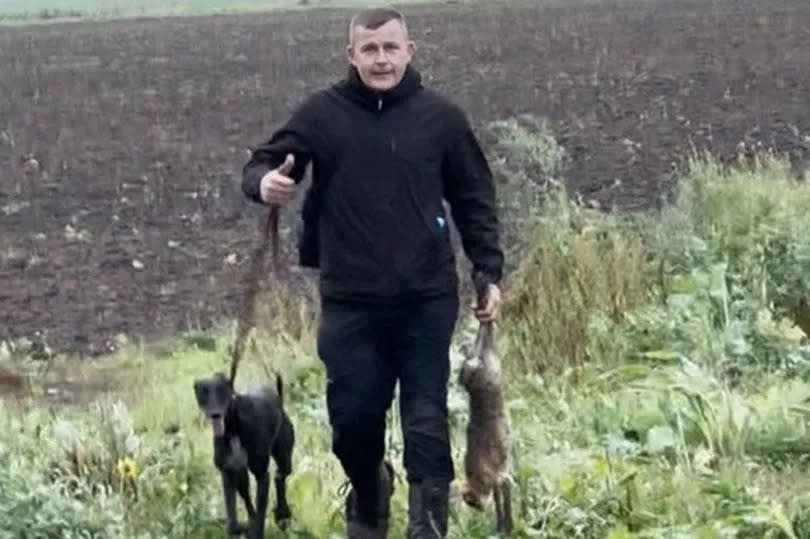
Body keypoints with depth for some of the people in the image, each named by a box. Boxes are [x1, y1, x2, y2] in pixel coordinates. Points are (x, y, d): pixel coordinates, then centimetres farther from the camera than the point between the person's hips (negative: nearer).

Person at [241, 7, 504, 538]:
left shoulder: (441, 116, 0)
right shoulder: (322, 113, -2)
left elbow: (474, 201, 8)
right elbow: (264, 162, 5)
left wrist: (490, 273, 3)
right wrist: (265, 181, -19)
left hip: (427, 299, 0)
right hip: (350, 301, 1)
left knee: (427, 421, -1)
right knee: (353, 417, 6)